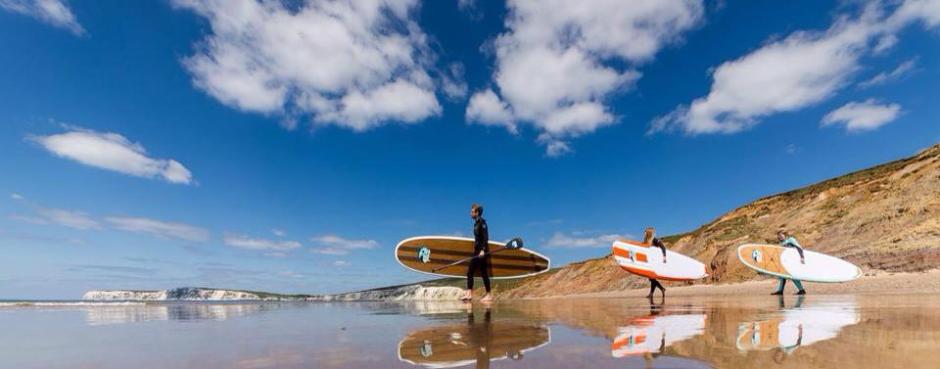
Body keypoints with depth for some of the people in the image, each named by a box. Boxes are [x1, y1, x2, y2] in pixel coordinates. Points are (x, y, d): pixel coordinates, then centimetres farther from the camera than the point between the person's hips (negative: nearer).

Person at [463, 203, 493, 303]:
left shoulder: (482, 222, -11)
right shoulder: (476, 223, 15)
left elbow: (485, 237, -19)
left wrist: (483, 250, -26)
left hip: (482, 252, -9)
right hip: (477, 252, 9)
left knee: (484, 273, -3)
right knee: (470, 272, 5)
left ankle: (489, 295, 6)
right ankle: (469, 293, 8)